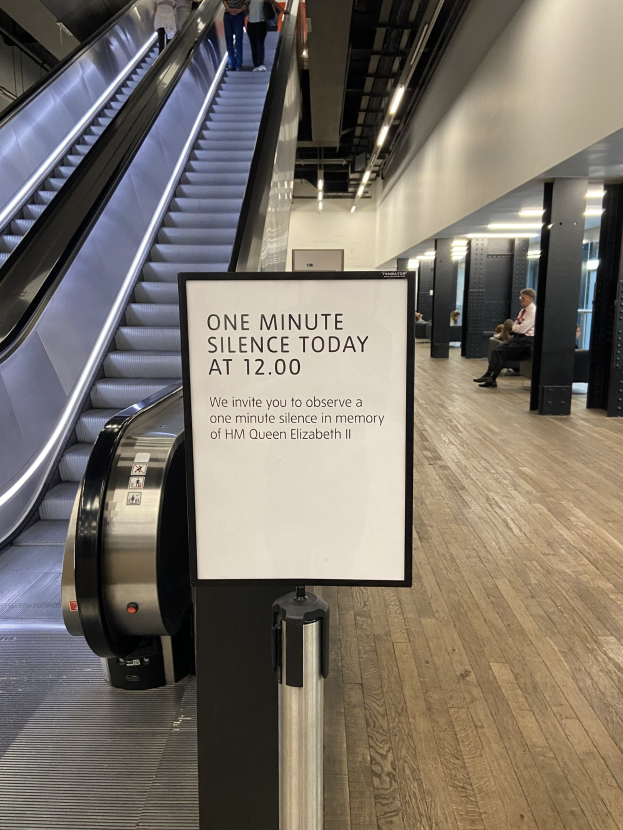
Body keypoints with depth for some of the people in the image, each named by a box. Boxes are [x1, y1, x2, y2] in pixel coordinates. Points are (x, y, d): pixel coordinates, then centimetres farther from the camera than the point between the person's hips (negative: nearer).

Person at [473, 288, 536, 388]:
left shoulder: (533, 311, -15)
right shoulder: (524, 310, 15)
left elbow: (522, 329, -22)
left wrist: (514, 326, -2)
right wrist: (516, 326, -4)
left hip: (526, 339, -9)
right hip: (518, 337, 9)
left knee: (504, 353, -15)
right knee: (497, 350, -7)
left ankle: (492, 379, -9)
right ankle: (489, 375, -12)